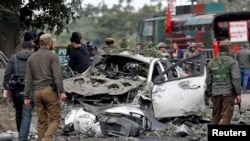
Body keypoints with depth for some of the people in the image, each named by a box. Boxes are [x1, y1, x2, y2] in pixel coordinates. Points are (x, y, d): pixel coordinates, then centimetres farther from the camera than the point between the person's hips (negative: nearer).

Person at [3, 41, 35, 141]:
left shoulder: (13, 58, 9)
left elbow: (7, 74, 3)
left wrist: (6, 88, 5)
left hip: (16, 90, 3)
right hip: (29, 91, -3)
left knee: (19, 113, 18)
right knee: (26, 115, -4)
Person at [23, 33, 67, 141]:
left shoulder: (31, 58, 13)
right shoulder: (52, 56, -2)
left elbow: (28, 80, 11)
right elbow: (57, 75, -12)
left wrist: (26, 97, 12)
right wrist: (62, 92, -12)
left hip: (37, 92, 5)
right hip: (49, 90, -5)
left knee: (42, 121, 9)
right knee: (55, 119, -2)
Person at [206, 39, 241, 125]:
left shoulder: (211, 63, 9)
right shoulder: (232, 62, -7)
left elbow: (208, 80, 12)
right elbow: (236, 79, -13)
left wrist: (210, 94, 20)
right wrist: (238, 93, -9)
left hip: (215, 93, 5)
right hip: (228, 93, -5)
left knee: (215, 116, 15)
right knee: (226, 116, -3)